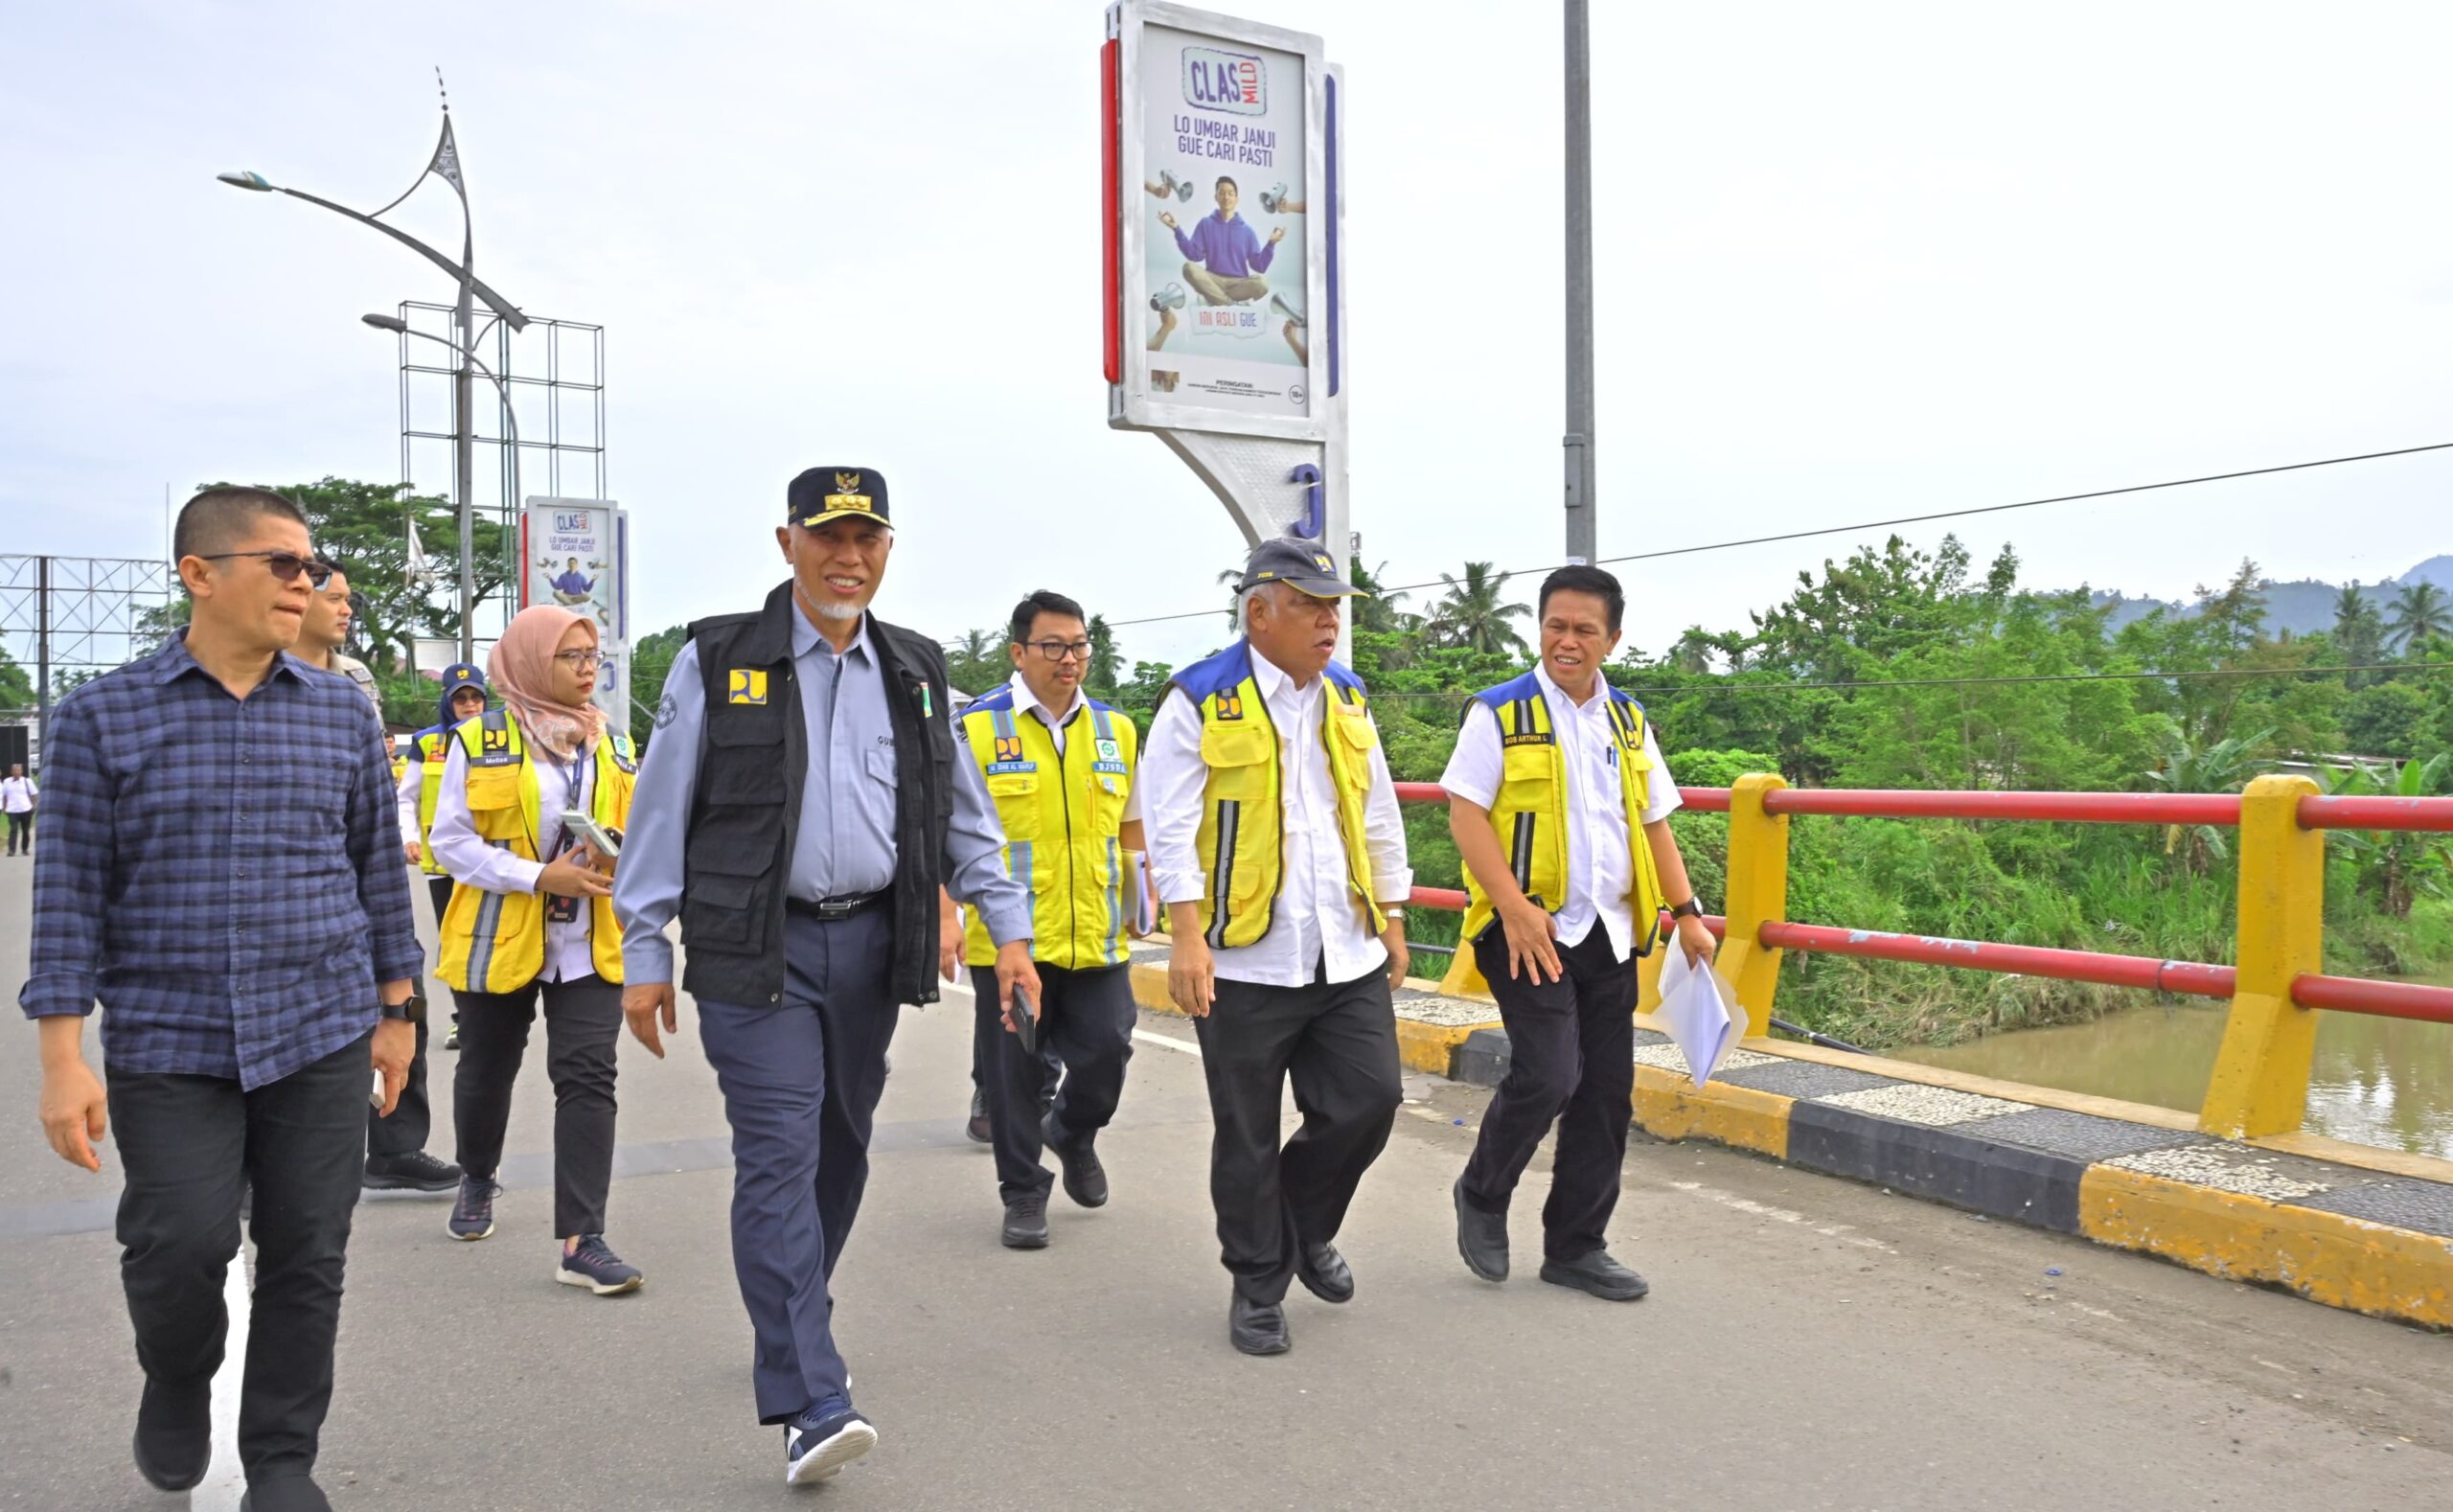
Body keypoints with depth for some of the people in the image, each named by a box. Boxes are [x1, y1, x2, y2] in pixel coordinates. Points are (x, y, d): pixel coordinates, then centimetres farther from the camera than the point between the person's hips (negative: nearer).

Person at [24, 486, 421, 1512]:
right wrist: (63, 1057, -6)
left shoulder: (343, 715, 5)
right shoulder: (101, 717, -1)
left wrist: (396, 1010, 10)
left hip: (321, 1038, 2)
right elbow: (71, 888, -2)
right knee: (180, 1246, -4)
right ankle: (177, 1385, 31)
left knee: (307, 1259, 5)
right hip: (166, 1045, -2)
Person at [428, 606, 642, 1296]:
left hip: (591, 942, 2)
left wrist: (620, 854, -10)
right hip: (499, 938, -1)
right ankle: (477, 1180, 46)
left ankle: (581, 1241, -7)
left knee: (588, 1077, -8)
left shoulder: (614, 743, 7)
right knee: (486, 1071, 17)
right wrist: (538, 878, -19)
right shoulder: (479, 741, -5)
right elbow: (450, 839, -9)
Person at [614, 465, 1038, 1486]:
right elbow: (662, 813, 0)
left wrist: (1010, 931, 7)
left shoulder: (915, 672, 10)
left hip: (872, 942, 4)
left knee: (841, 1145, 14)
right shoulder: (718, 661, -1)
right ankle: (812, 1405, -8)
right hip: (757, 946, -4)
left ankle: (796, 1320, 36)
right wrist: (645, 956, -2)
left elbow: (963, 817, 14)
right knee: (779, 1154, -9)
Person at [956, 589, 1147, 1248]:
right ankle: (1024, 1193, 26)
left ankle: (1072, 1132, 36)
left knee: (1106, 1054, 3)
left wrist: (1138, 908, 13)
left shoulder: (1115, 730, 9)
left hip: (1097, 940, 3)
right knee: (1014, 1074, 7)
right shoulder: (976, 727, -5)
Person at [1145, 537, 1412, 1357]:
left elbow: (1380, 820, 19)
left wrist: (1392, 921, 18)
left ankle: (1306, 1228, 31)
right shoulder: (1201, 703, -6)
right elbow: (1171, 827, -10)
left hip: (1347, 958, 5)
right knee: (1248, 1137, 6)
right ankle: (1258, 1285, 25)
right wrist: (1187, 935, -16)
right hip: (1246, 960, -5)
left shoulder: (1347, 703, 12)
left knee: (1368, 1101, 3)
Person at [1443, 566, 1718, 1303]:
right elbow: (1465, 814, -10)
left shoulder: (1630, 722, 13)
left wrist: (1687, 914, 8)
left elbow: (1654, 824, 16)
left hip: (1610, 934, 6)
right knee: (1547, 1075, -14)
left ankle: (1575, 1247, 22)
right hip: (1529, 929, -6)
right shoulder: (1500, 713, -4)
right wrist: (1514, 907, -20)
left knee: (1606, 1090, 7)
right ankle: (1483, 1194, 14)